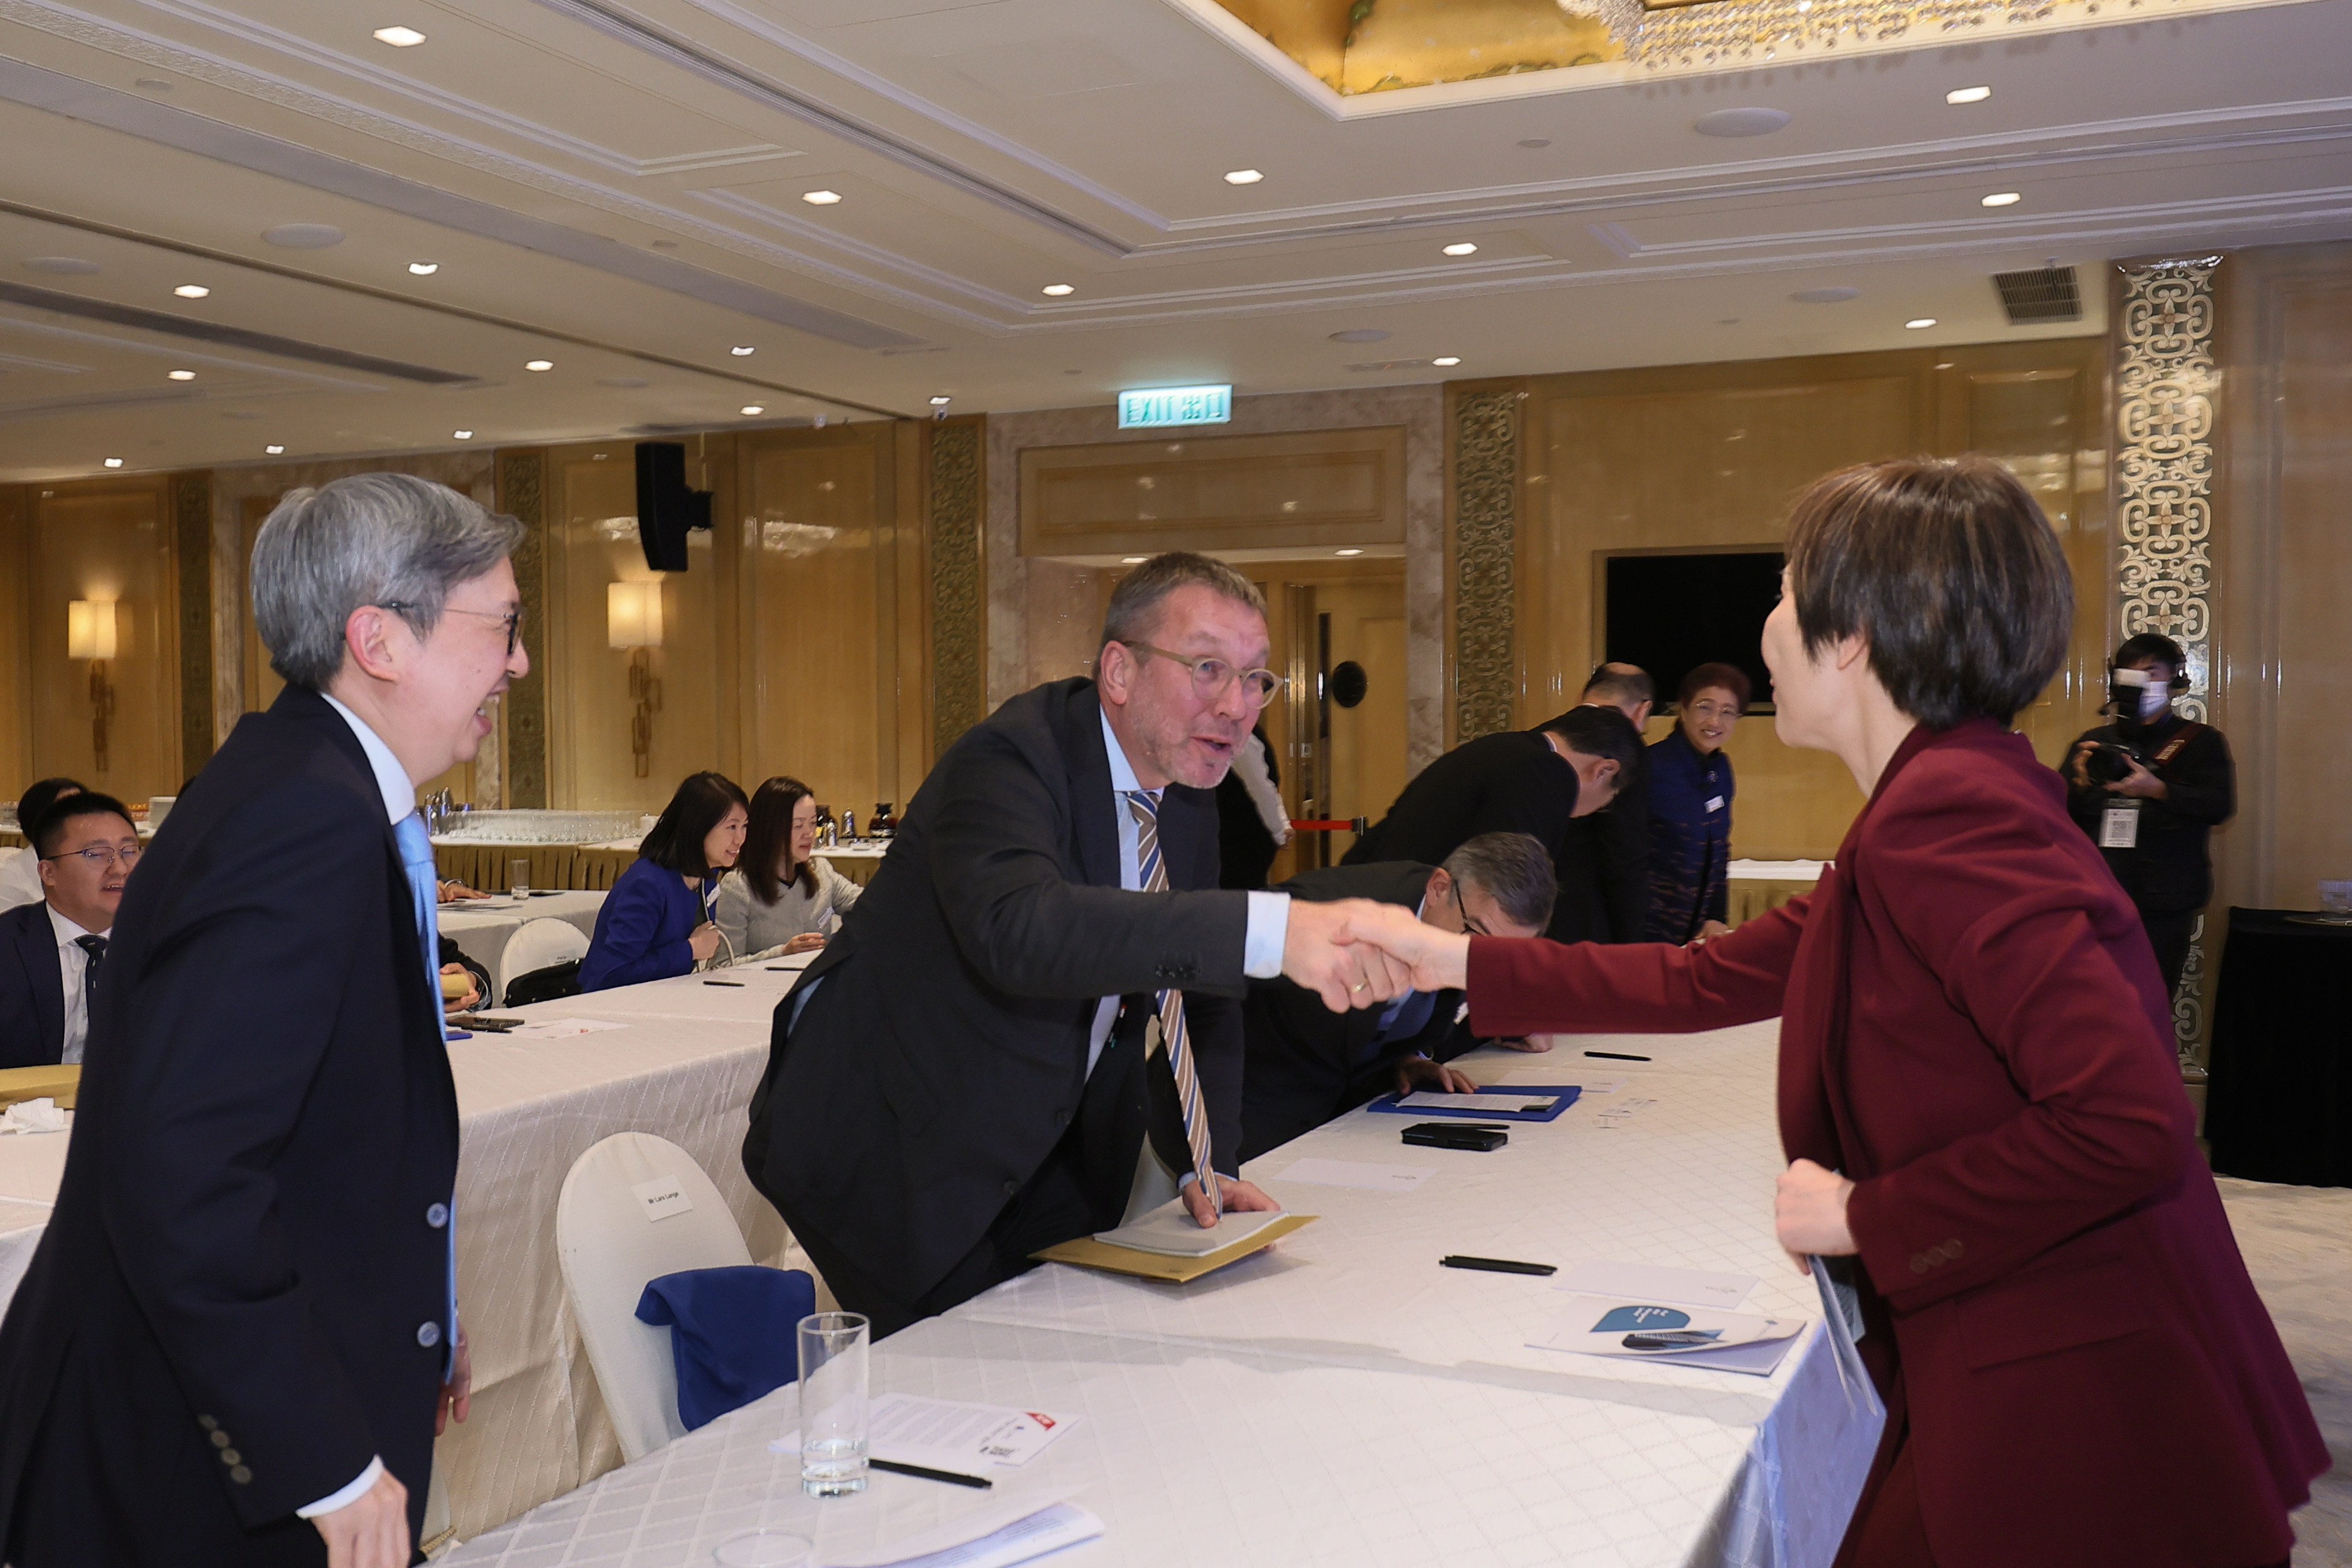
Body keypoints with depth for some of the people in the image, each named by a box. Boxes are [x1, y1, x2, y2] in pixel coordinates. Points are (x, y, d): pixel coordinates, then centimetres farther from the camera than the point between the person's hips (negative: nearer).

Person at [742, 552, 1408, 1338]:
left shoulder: (1187, 790, 2)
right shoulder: (1008, 759, -24)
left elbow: (1198, 991, 11)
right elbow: (1020, 927, -46)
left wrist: (1205, 1165, -1)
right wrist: (1274, 929, -53)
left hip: (1047, 1151, 7)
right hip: (892, 1150, -7)